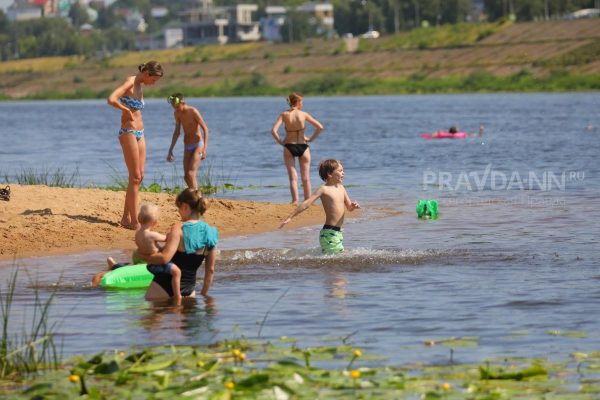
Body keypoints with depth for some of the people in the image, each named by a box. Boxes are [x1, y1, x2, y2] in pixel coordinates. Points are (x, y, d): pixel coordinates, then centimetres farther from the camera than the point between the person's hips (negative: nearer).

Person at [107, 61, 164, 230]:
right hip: (128, 133, -9)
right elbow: (111, 100, -28)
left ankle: (126, 218, 15)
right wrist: (127, 111, -16)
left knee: (139, 177, 9)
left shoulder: (139, 86, 14)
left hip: (139, 133, 9)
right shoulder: (129, 83, -13)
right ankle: (134, 221, -7)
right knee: (135, 177, -9)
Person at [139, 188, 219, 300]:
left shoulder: (179, 228, -14)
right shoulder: (210, 233, 5)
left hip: (164, 286, -6)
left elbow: (165, 258, -24)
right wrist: (203, 294, 20)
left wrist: (143, 256, -10)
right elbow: (210, 270, 11)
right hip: (188, 289, 6)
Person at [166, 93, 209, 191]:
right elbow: (177, 132, 16)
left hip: (198, 145, -7)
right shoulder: (177, 114, 3)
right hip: (187, 146, 7)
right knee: (186, 176, 4)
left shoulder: (193, 111, -16)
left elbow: (205, 129, -17)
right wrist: (170, 150, 15)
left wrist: (204, 148, -25)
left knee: (191, 174, -20)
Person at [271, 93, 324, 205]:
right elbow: (320, 127, -8)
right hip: (303, 146, 0)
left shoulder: (284, 115, -5)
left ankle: (295, 200, -8)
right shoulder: (303, 114, -6)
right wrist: (311, 139, 2)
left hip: (289, 147, 0)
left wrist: (280, 142, -3)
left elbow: (273, 131, -17)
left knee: (293, 177, 4)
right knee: (306, 178, 10)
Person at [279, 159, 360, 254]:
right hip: (329, 233, -8)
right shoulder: (324, 189, -8)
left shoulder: (341, 188, 13)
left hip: (338, 232, 8)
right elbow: (306, 204, -13)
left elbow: (349, 208, 21)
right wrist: (290, 217, -17)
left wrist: (353, 206, -5)